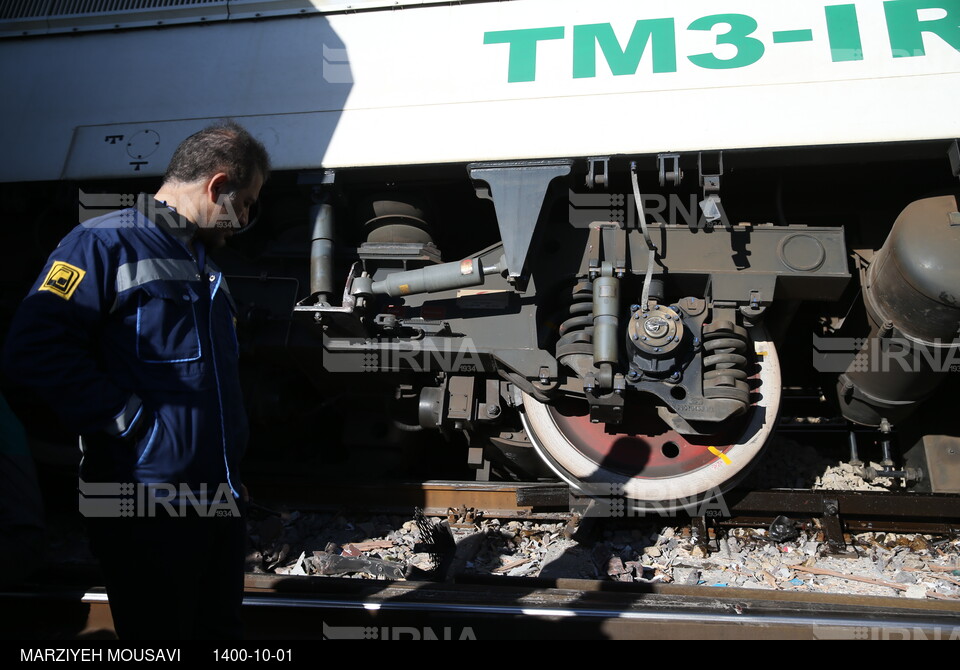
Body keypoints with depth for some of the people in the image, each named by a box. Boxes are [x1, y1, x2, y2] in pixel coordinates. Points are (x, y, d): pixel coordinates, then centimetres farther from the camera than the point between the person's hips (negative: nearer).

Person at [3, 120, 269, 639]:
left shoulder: (203, 263, 17)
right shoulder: (107, 243, -10)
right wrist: (129, 420, -21)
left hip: (219, 500, 8)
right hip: (147, 507, -8)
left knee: (220, 627, 19)